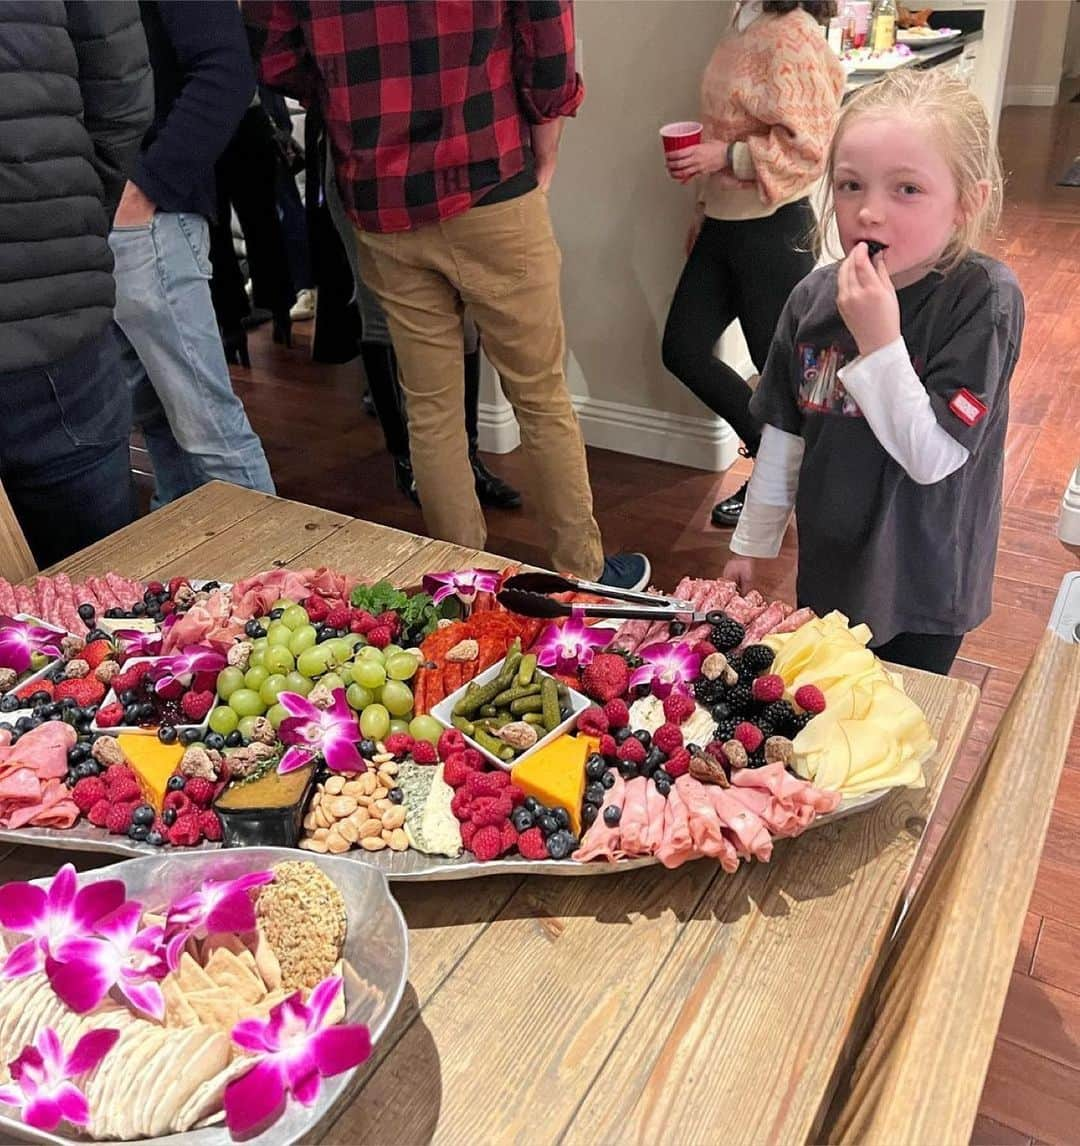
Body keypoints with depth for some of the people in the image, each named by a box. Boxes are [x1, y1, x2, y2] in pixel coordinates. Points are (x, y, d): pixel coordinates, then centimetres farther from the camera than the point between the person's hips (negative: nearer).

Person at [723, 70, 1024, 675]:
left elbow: (932, 457, -25)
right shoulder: (814, 296, -7)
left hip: (924, 582, -4)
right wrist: (752, 543, 8)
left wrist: (878, 338, -31)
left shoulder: (984, 298, -20)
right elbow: (784, 435, 2)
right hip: (829, 567, 4)